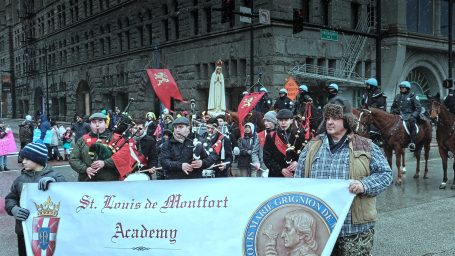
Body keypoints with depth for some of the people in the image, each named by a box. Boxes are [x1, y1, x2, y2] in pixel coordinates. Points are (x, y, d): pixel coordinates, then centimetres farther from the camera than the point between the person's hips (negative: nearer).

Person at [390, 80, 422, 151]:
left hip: (409, 116, -6)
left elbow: (418, 108, 1)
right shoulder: (397, 97, 19)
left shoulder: (413, 96, 4)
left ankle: (412, 143, -37)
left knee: (411, 121, -35)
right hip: (399, 116, 6)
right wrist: (391, 114, 9)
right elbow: (393, 107, 29)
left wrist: (413, 115, -14)